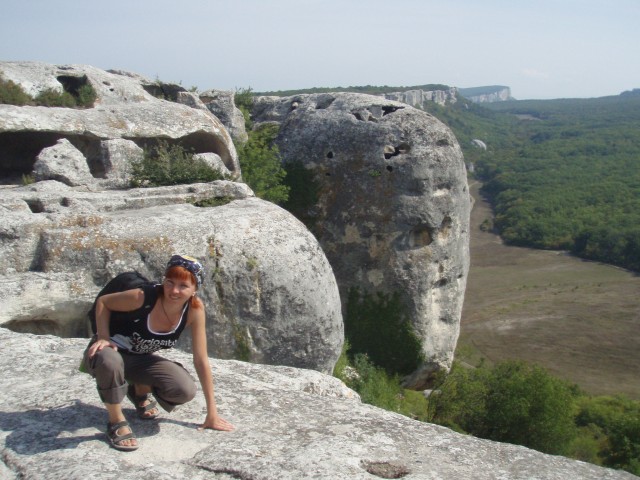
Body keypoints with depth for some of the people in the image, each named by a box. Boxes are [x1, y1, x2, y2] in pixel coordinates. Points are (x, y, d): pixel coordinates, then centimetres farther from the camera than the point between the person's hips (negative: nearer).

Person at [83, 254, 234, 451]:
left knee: (185, 391, -23)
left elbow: (201, 360, -15)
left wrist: (212, 413, -13)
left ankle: (141, 391, 11)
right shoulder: (143, 297, -30)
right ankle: (116, 422, -14)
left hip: (141, 359, 3)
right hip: (113, 351, -3)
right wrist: (103, 338, -26)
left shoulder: (194, 309, -20)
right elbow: (102, 302, -11)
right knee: (108, 360, -42)